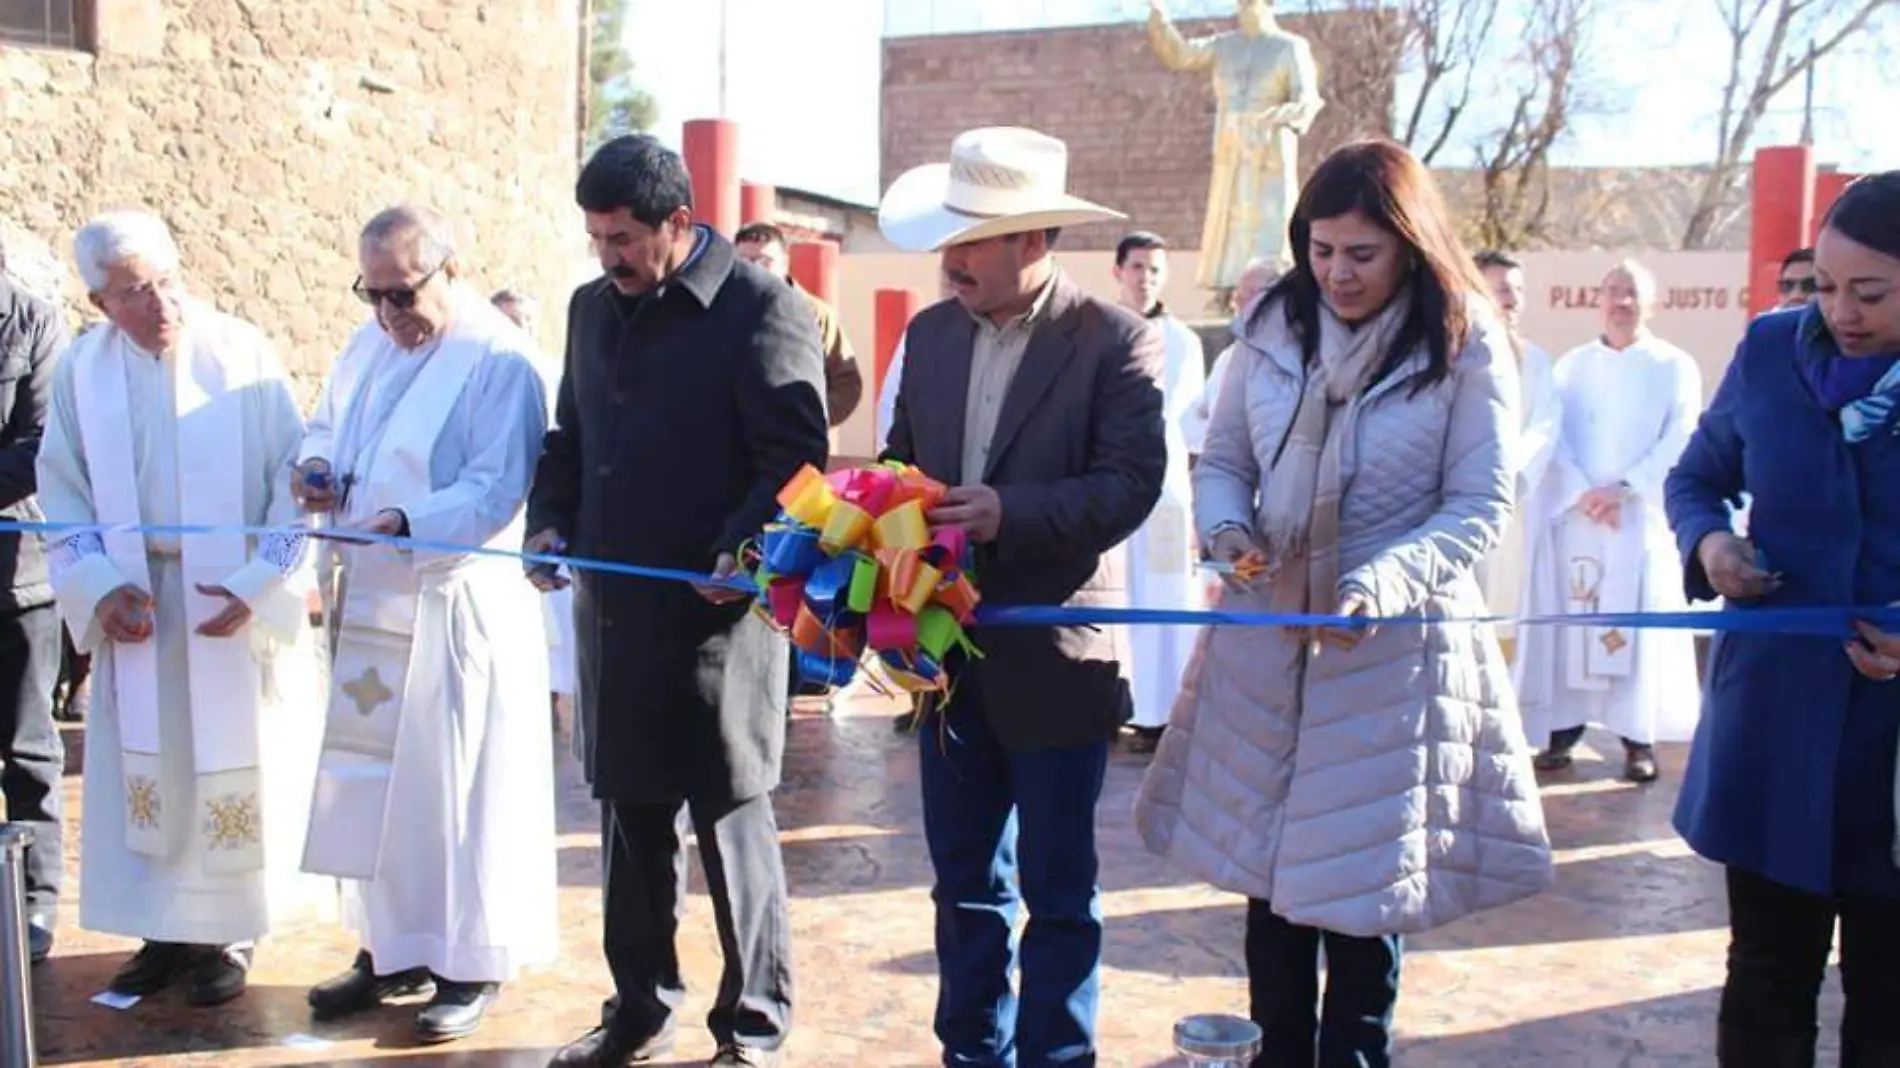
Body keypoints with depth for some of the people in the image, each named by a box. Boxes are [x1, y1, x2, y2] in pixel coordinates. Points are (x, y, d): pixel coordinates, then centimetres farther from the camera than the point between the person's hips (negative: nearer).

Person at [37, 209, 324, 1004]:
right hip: (137, 606, 3)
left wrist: (260, 586, -16)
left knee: (233, 765, 5)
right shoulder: (82, 370, -1)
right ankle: (165, 929, 22)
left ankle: (230, 932, 18)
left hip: (235, 605, -3)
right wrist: (98, 587, -8)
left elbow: (294, 480, -8)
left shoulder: (242, 356, -9)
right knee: (145, 767, 8)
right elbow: (63, 494, 5)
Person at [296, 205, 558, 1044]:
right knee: (370, 780, 13)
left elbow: (497, 488, -17)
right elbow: (327, 427, 24)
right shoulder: (367, 346, 12)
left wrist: (407, 523, -31)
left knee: (455, 785, 1)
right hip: (368, 601, 7)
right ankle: (391, 944, 28)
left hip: (455, 608, -7)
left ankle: (472, 961, 16)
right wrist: (318, 467, 1)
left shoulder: (499, 360, -12)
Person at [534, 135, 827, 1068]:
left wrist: (741, 554, -25)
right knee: (630, 816, 14)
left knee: (729, 818, 4)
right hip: (613, 609, 7)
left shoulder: (764, 309, -8)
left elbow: (796, 458, -13)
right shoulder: (593, 306, 14)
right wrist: (550, 522, 5)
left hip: (714, 613, -6)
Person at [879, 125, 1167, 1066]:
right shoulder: (930, 334, 7)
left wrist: (1011, 513, -27)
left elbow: (1132, 484, -16)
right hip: (947, 652, 6)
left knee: (1057, 889, 7)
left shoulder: (1116, 341, -10)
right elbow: (900, 461, 12)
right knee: (964, 880, 17)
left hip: (1054, 660, -5)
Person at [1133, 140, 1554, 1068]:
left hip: (1394, 645, -3)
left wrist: (1386, 581, -26)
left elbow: (1479, 507, -10)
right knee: (1269, 864, 14)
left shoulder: (1466, 345, -8)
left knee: (1364, 881, 5)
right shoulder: (1271, 326, 2)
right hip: (1266, 633, 4)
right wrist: (1225, 529, -14)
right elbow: (1221, 461, 8)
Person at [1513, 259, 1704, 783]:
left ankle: (1640, 739, 2)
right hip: (1572, 518, 2)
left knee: (1639, 625, -3)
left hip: (1642, 519, -2)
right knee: (1568, 620, 0)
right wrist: (1581, 494, -13)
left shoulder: (1675, 367, 6)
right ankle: (1563, 729, 6)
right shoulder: (1571, 365, 12)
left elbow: (1679, 442, -4)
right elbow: (1552, 437, 2)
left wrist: (1623, 489, -14)